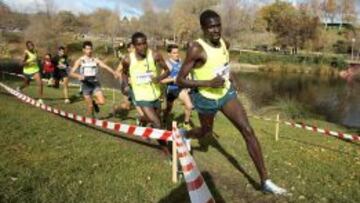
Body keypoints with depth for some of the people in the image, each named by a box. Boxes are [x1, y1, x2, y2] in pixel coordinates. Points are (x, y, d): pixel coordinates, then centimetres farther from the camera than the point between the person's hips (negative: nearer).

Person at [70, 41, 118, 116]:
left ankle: (94, 103, 21)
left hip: (95, 84, 1)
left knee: (102, 101, -14)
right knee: (90, 106, 0)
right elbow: (71, 73, -7)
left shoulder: (96, 60, 2)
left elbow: (106, 67, -9)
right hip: (86, 85, -1)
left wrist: (114, 73, -27)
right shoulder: (80, 61, -1)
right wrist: (79, 76, -29)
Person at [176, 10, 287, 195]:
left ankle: (265, 181, 0)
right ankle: (183, 135, 57)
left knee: (248, 131, -7)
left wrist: (227, 76, 5)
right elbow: (180, 80, -24)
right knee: (206, 132, 19)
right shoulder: (196, 49, -23)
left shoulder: (224, 43, -3)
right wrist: (208, 83, -31)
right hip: (206, 98, -4)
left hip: (226, 93, 5)